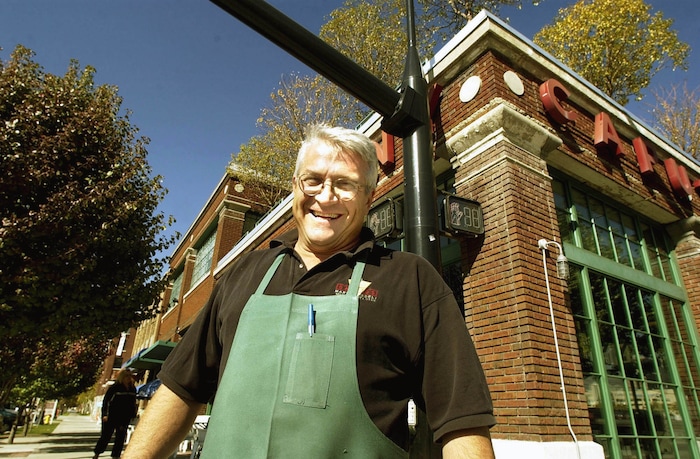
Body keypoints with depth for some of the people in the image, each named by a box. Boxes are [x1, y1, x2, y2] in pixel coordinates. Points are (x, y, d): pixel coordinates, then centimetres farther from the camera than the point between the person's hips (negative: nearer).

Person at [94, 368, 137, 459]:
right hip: (111, 417, -5)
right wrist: (105, 414, -17)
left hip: (124, 418, 5)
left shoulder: (132, 388, 6)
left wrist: (133, 414, 10)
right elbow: (106, 400, -11)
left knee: (121, 437, 7)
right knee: (106, 436, 3)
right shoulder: (114, 387, -10)